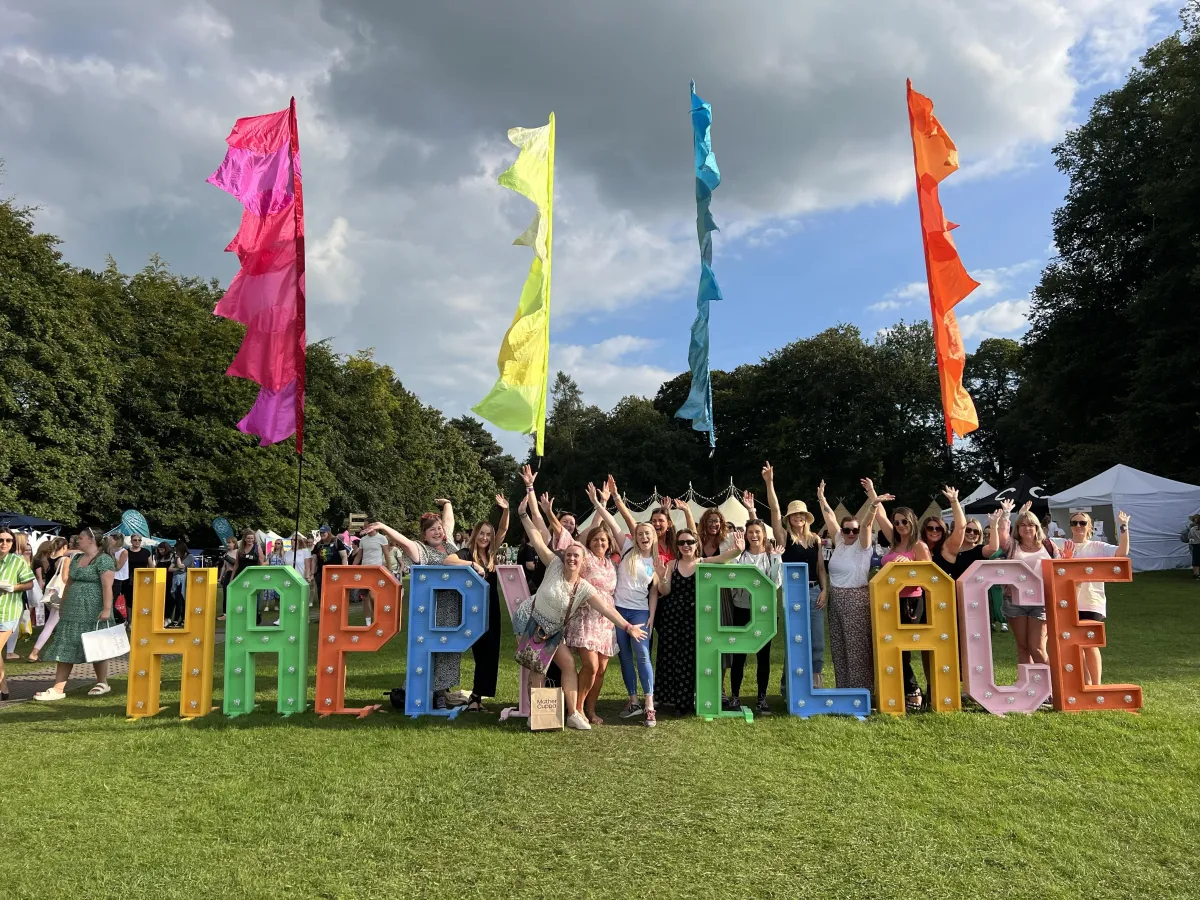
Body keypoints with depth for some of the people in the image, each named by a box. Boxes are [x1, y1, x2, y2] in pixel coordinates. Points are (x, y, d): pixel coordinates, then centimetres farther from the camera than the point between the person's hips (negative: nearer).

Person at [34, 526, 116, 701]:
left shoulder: (103, 559, -12)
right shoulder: (76, 559, 15)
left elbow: (107, 587, -18)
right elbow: (69, 584, 20)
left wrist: (106, 609, -24)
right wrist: (63, 606, 18)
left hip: (93, 613, -8)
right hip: (72, 611, 8)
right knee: (65, 648, 3)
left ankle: (102, 683, 15)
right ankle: (58, 688, 4)